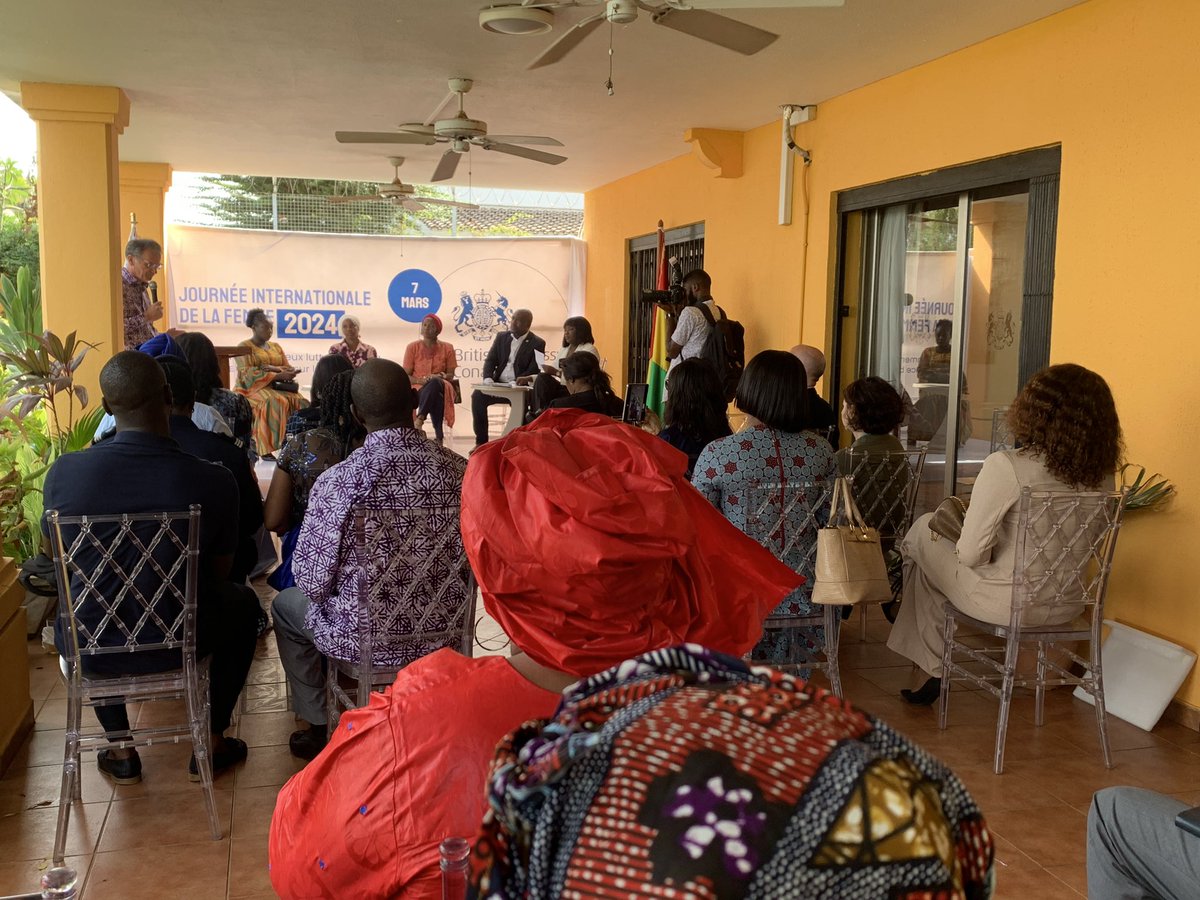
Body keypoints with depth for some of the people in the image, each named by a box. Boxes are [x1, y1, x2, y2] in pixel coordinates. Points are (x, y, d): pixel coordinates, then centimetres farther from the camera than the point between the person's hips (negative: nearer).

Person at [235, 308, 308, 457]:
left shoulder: (276, 347, 20)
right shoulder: (244, 347, 1)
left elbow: (287, 368, 10)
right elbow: (247, 374, -13)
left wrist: (271, 368, -14)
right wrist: (278, 376, -21)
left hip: (277, 387, 5)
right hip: (253, 388, -5)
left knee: (300, 401, -25)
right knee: (275, 402, -37)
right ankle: (265, 450, -36)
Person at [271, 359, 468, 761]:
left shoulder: (338, 482, -25)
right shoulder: (458, 470, -14)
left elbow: (313, 582, -16)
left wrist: (321, 590, 8)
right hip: (442, 632, 4)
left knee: (286, 605, 28)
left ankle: (322, 729, 34)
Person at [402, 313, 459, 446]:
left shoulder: (447, 348, 8)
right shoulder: (412, 347, 5)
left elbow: (451, 375, 6)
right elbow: (406, 376, 3)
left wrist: (442, 376, -18)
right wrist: (421, 380, -18)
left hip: (441, 386, 1)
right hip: (418, 388, -1)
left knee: (435, 383, -40)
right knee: (435, 396, -39)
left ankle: (419, 421, -43)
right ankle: (439, 436, -41)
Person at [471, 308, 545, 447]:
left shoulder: (537, 343, -1)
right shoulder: (502, 337, 13)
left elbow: (534, 370, -8)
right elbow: (490, 360, 9)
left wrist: (515, 383, -23)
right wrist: (487, 378, -12)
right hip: (498, 385, 4)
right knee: (478, 396, -22)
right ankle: (481, 441, -15)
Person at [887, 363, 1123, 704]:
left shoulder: (1005, 466, -25)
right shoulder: (1102, 473, -6)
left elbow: (971, 554, -21)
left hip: (1007, 602, -6)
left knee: (924, 531, 19)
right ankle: (933, 672, 38)